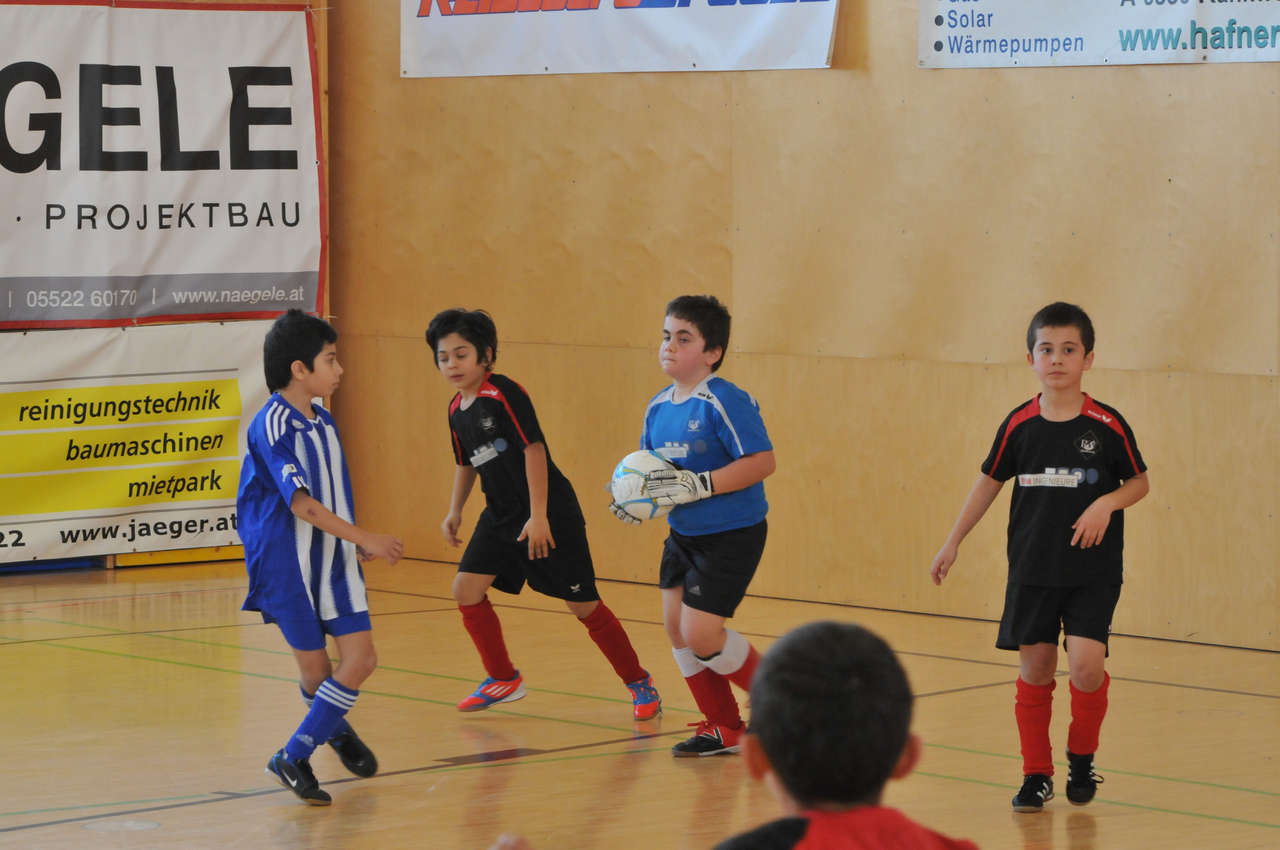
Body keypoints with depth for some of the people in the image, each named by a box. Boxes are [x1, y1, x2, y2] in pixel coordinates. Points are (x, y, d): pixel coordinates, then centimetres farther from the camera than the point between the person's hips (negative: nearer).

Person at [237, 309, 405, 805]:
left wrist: (356, 542, 15)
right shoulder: (273, 425, -17)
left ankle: (293, 757, 8)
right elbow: (302, 504, -23)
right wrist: (368, 539, -21)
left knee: (361, 660, -3)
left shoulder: (323, 420, 8)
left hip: (333, 556, 7)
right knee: (315, 669, 1)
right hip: (287, 562, -7)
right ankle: (334, 727, 30)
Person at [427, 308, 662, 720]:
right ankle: (503, 678, 14)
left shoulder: (504, 393, -18)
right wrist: (454, 512, 13)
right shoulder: (456, 409, 7)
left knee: (583, 604, -3)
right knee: (466, 587, -3)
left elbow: (534, 449, -21)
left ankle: (639, 682, 12)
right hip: (501, 516, 8)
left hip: (550, 515, -8)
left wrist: (538, 516, -24)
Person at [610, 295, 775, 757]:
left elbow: (762, 461, -27)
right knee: (676, 627, 8)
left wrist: (697, 486, -30)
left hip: (731, 535, -8)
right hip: (684, 535, 8)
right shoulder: (659, 406, 4)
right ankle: (722, 728, 22)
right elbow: (650, 467, 17)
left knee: (700, 635, -11)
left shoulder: (725, 402, -21)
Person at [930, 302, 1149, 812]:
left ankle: (1082, 759, 11)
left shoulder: (1107, 425, -6)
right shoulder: (1019, 424, -1)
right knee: (1034, 669, 4)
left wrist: (1106, 504, -15)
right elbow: (989, 482, 12)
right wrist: (953, 542, 12)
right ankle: (1036, 775, 17)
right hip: (1032, 568, 2)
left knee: (1086, 664, -14)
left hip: (1093, 572, -2)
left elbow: (1139, 482, 5)